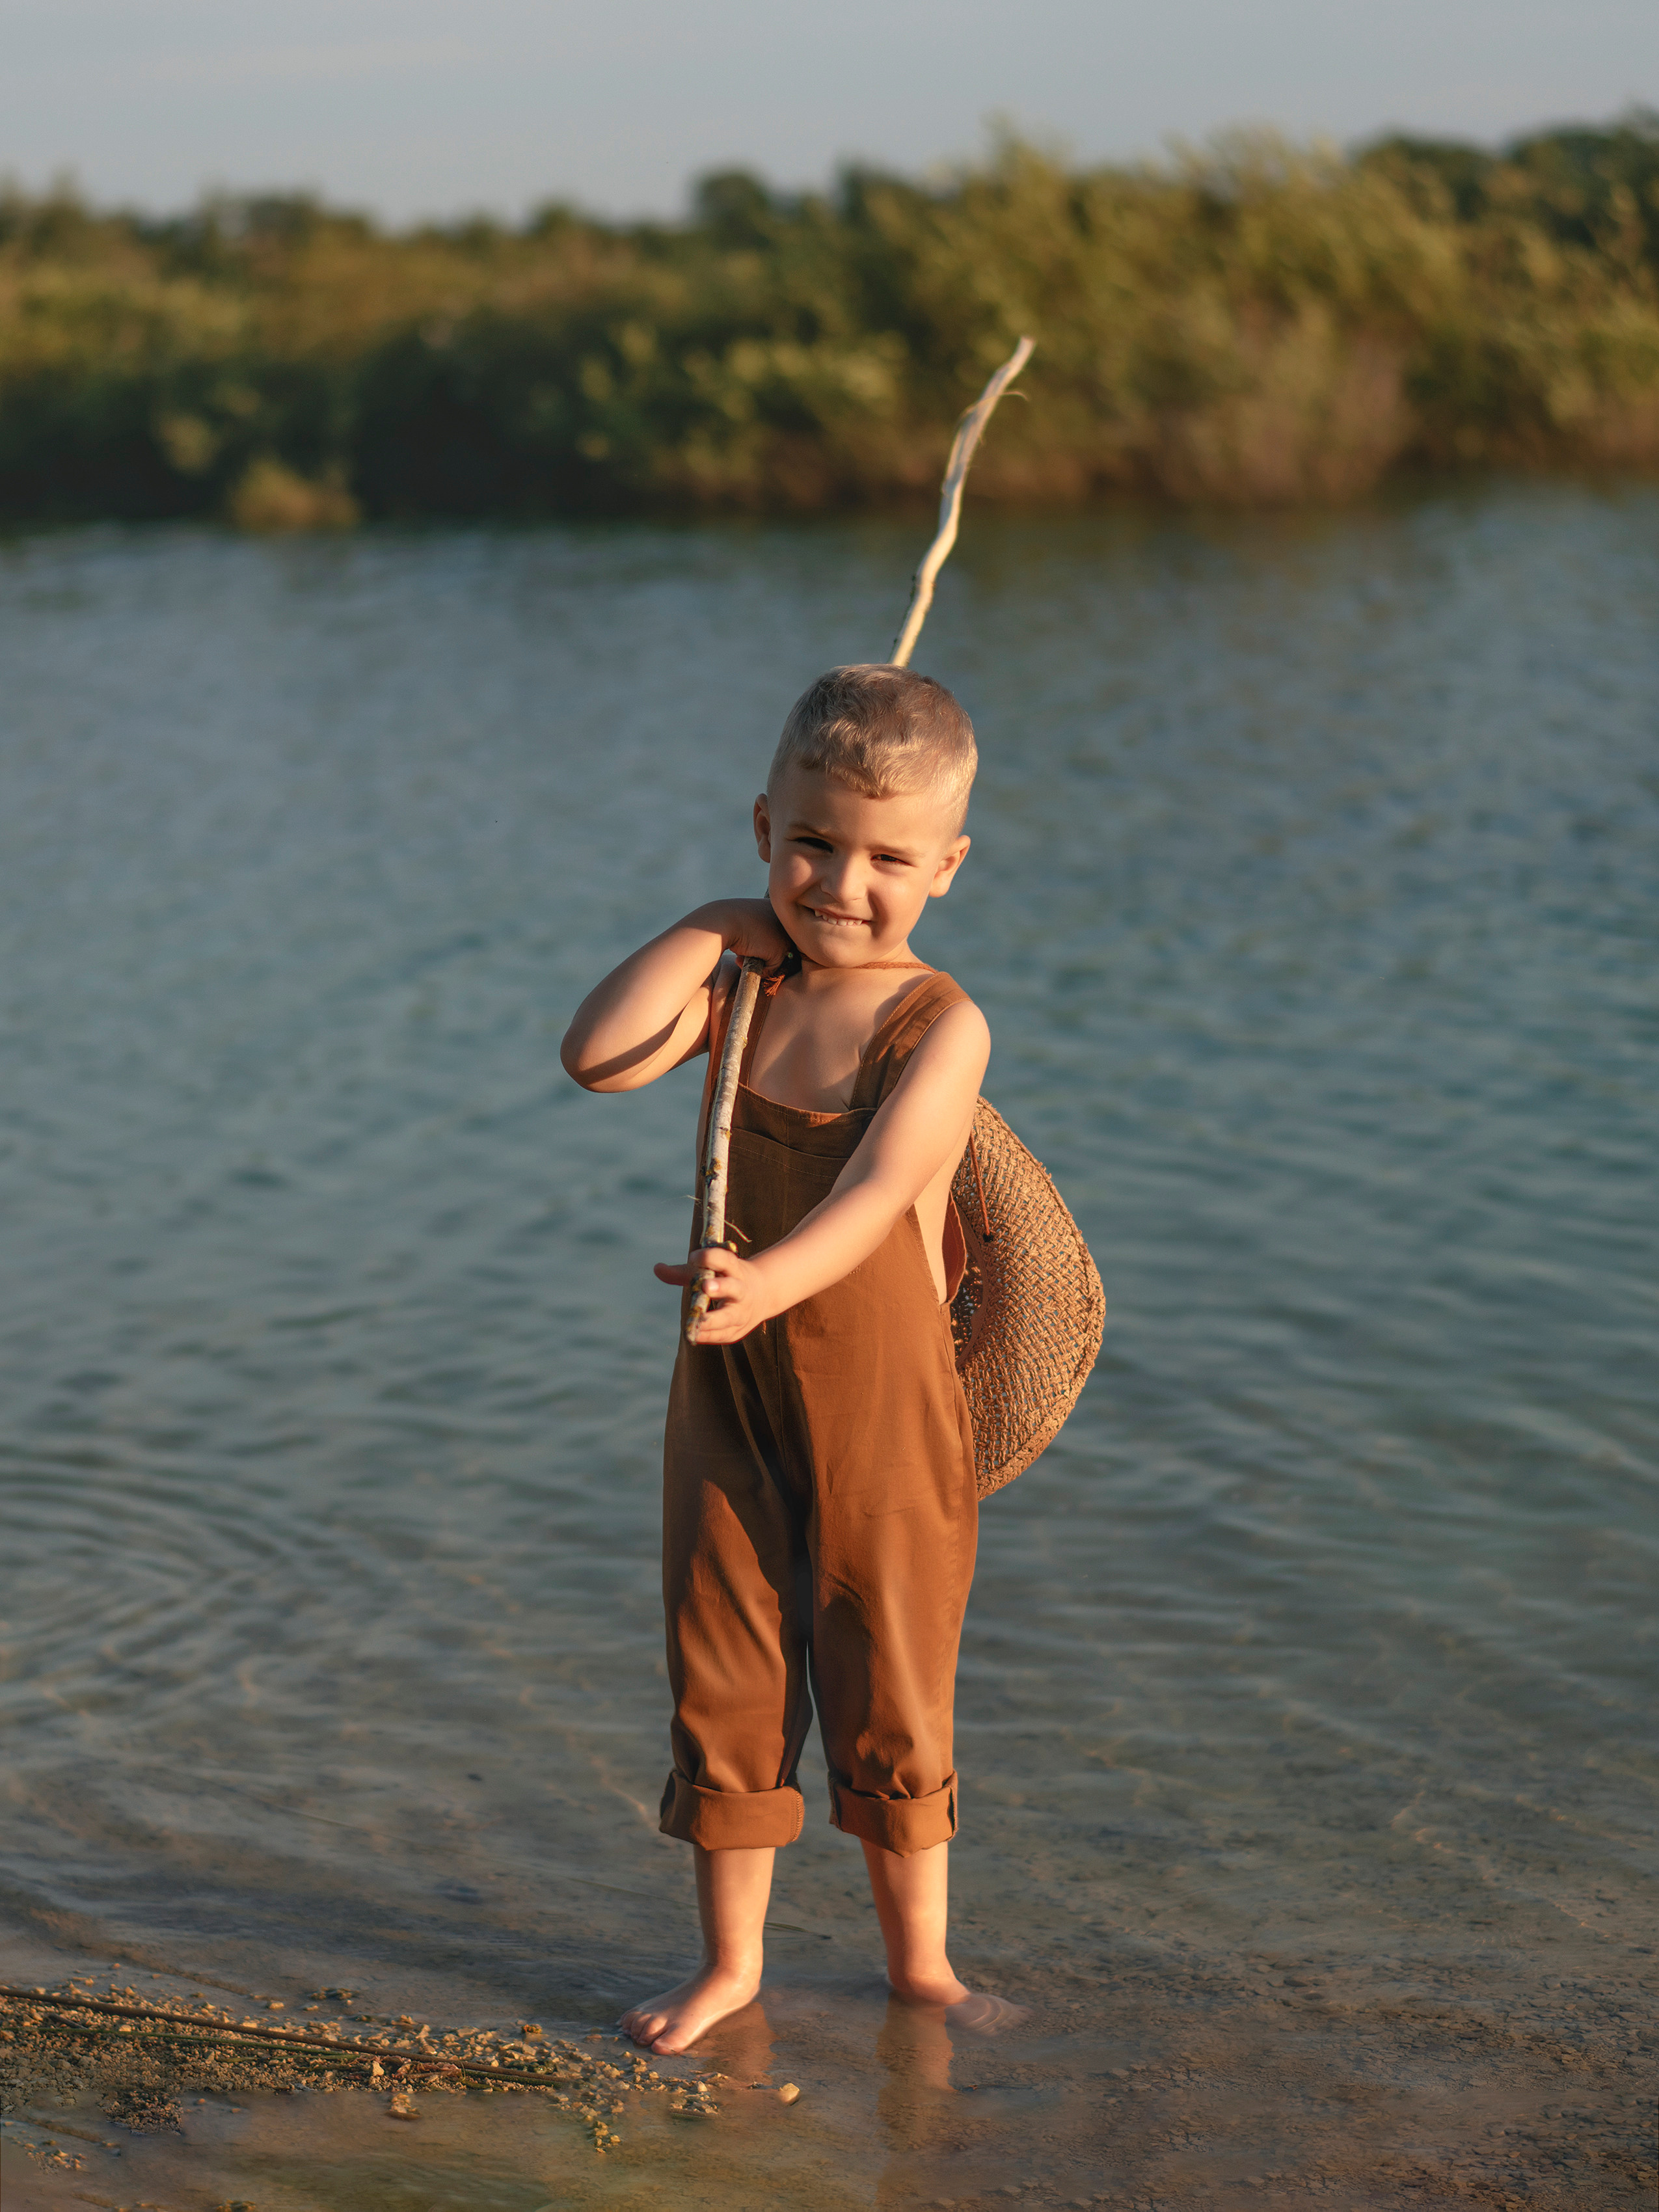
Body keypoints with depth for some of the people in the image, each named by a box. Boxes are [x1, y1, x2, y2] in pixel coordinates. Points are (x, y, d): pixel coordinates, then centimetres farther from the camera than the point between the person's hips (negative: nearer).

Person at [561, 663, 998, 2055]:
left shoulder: (940, 1025, -14)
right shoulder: (745, 989, 2)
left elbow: (876, 1191, -30)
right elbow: (598, 1057, -15)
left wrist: (770, 1281, -48)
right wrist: (714, 929, -11)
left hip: (882, 1401, -4)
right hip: (734, 1386, 4)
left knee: (891, 1695, 9)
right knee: (724, 1679, 10)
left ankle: (920, 1957, 28)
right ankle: (731, 1959, 26)